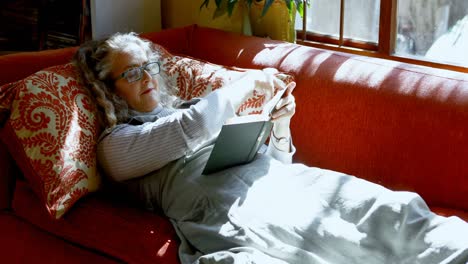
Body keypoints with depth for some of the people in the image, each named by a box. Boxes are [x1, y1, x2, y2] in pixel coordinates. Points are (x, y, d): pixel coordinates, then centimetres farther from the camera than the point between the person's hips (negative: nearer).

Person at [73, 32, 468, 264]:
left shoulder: (186, 110, 31)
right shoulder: (116, 144, 12)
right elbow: (191, 130, -9)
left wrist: (280, 126, 9)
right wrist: (249, 81, 2)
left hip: (281, 180, 7)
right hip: (230, 212, -7)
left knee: (395, 213, -18)